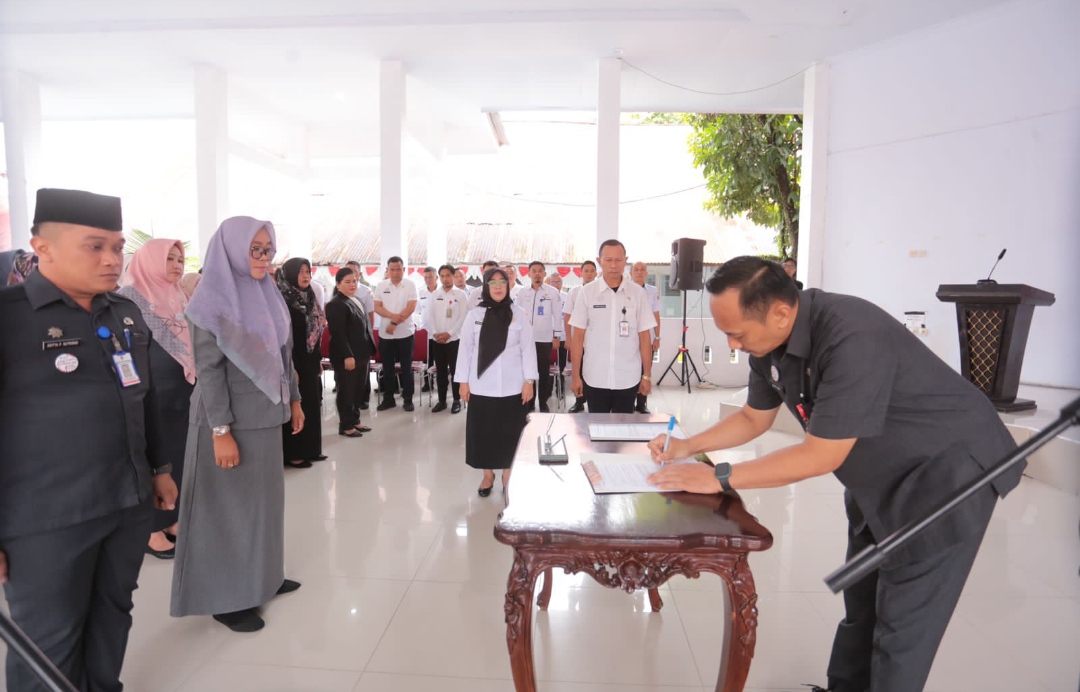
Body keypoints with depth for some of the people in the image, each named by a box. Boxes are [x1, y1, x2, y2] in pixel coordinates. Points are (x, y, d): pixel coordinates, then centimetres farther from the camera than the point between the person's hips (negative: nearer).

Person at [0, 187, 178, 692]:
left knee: (113, 619, 18)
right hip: (46, 521, -5)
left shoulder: (127, 314, 8)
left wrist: (158, 468, 19)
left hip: (130, 504, 6)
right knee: (50, 648, 9)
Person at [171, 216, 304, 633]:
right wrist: (221, 431, -20)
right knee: (230, 505, 4)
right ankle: (226, 597, 18)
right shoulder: (212, 301, -13)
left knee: (264, 498, 15)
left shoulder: (267, 295, 7)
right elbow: (208, 370, -17)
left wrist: (293, 399, 13)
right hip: (230, 420, -7)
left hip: (265, 415, 7)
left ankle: (262, 577, 31)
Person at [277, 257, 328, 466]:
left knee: (312, 405, 13)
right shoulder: (284, 301, -14)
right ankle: (293, 453, 9)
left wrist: (318, 360, 14)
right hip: (295, 364, -8)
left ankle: (311, 449, 24)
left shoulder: (309, 298, 11)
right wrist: (290, 368, -20)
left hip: (310, 363, 8)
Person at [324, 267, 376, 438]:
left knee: (358, 391, 15)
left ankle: (355, 421, 27)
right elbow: (338, 333, -20)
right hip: (347, 356, -9)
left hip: (362, 355, 9)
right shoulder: (335, 304, -13)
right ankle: (345, 425, 12)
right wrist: (347, 356, -24)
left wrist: (369, 352, 16)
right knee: (346, 392, 2)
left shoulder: (356, 301, 15)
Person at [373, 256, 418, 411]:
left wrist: (395, 323, -16)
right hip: (385, 334, 3)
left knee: (406, 367, 4)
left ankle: (407, 399, 12)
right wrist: (393, 316, -20)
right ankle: (388, 398, 19)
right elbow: (377, 307, -2)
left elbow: (411, 307, -11)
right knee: (387, 368, 9)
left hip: (405, 333, -3)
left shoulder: (410, 285, -4)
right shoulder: (381, 286, 4)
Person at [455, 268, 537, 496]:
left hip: (512, 386, -1)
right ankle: (488, 475, 24)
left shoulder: (519, 315, 0)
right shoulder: (474, 315, 1)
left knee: (510, 432, 6)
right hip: (481, 386, 1)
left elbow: (527, 349, 0)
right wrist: (463, 381, 1)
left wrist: (529, 380, -5)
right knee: (483, 431, 7)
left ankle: (508, 475, 22)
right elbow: (465, 349, 3)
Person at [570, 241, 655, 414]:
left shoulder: (638, 293, -1)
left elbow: (644, 336, 2)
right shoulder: (587, 292, -2)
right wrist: (575, 375, -2)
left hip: (628, 378, 0)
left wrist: (647, 375, 1)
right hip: (594, 378, 0)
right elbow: (578, 337, 0)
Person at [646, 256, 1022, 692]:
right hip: (880, 474, 8)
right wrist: (689, 446, -6)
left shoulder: (852, 338, -36)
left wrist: (719, 478, -26)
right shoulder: (771, 340, -10)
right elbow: (754, 418, 6)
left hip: (947, 468, -8)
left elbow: (822, 456, -32)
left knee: (902, 622, -1)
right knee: (860, 604, 18)